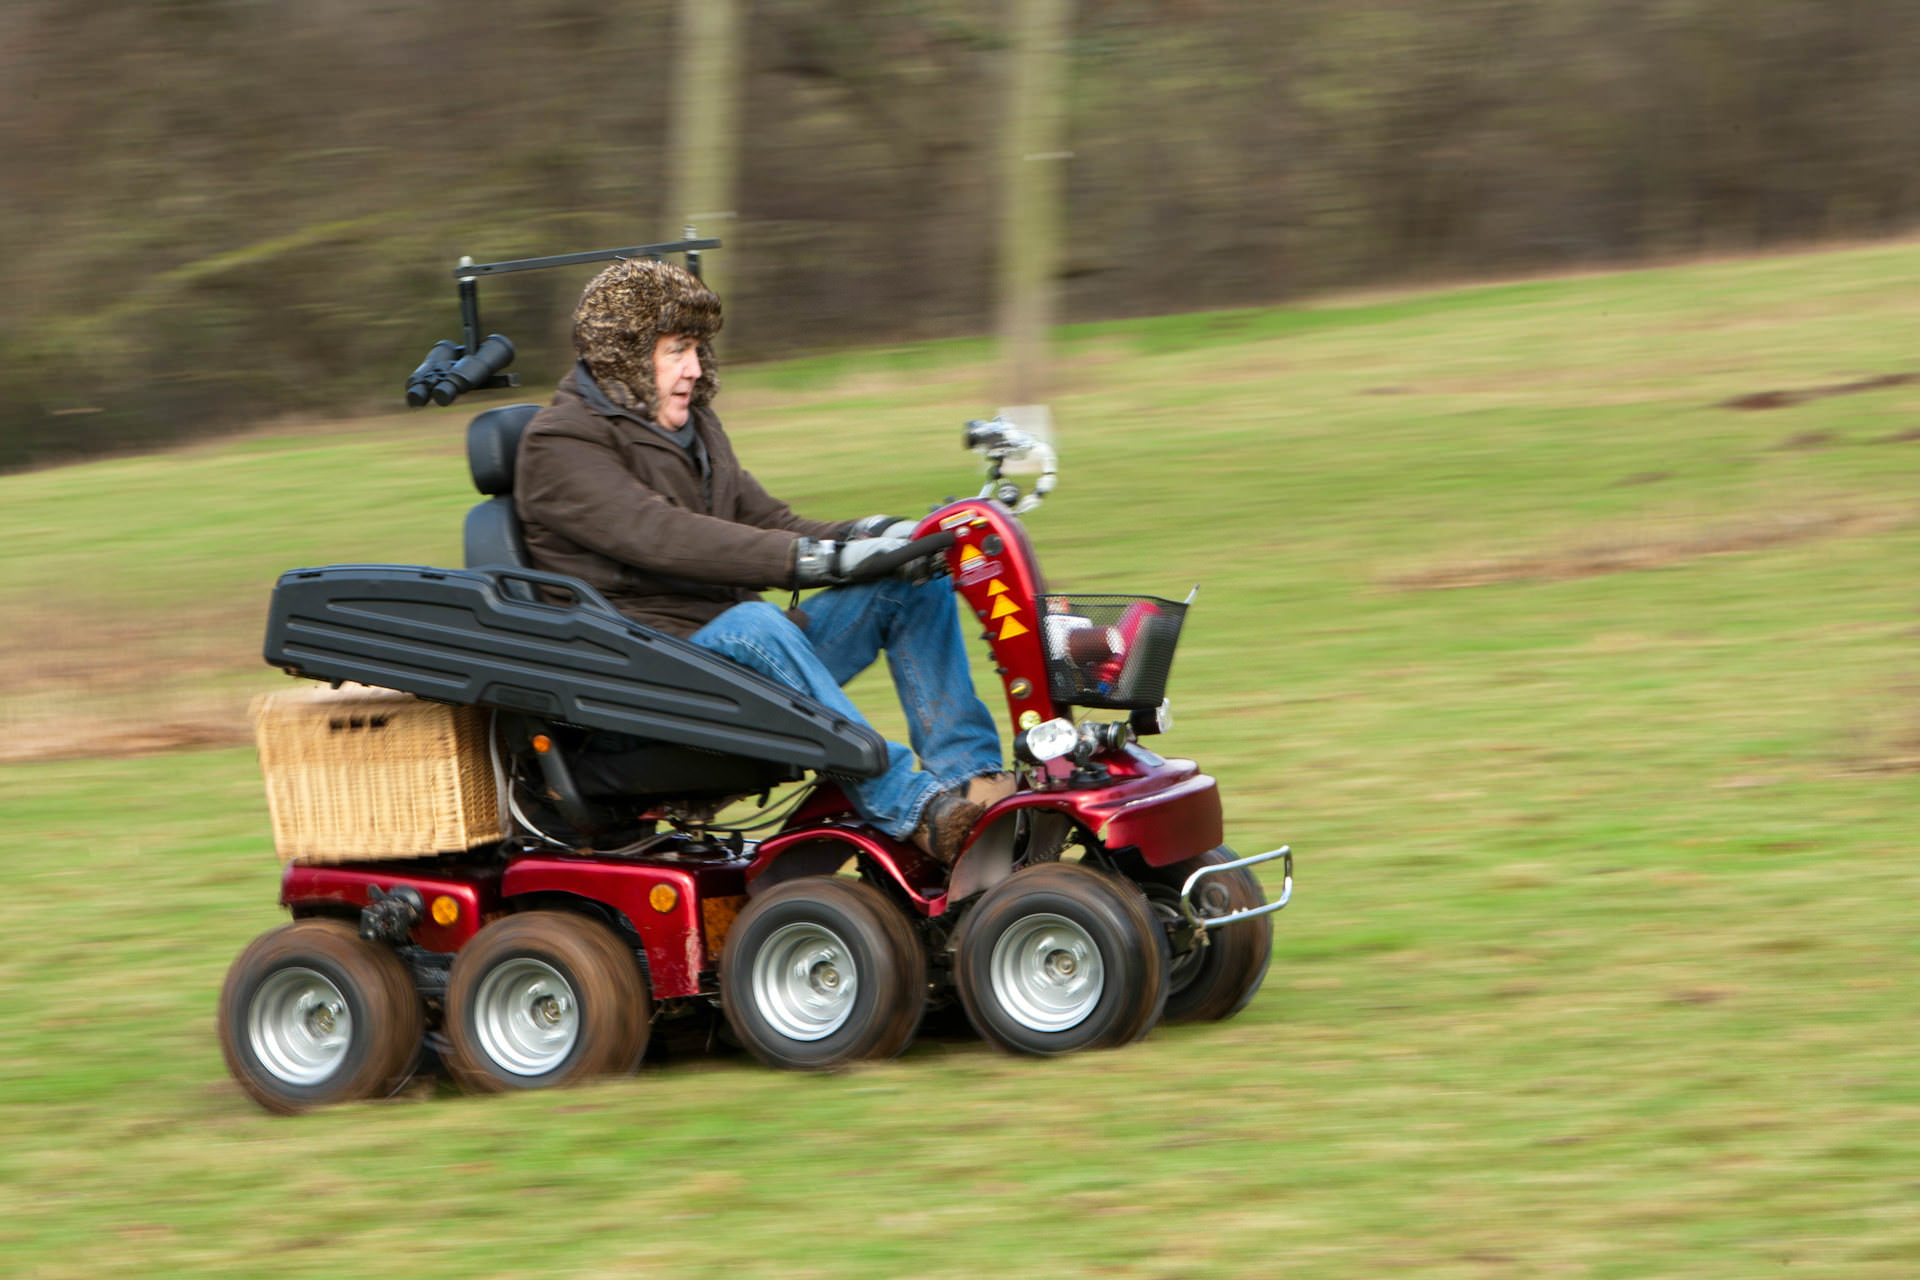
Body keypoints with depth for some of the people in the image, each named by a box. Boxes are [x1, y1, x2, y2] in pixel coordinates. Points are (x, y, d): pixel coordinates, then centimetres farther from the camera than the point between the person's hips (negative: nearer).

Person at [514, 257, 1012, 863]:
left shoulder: (693, 427, 22)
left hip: (741, 651, 9)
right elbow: (662, 537, -22)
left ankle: (970, 777, -20)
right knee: (750, 623, -39)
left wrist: (863, 539, -7)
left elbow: (767, 523, 16)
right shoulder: (560, 444, -8)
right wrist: (817, 559, -29)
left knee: (914, 581, -4)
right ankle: (909, 808, -44)